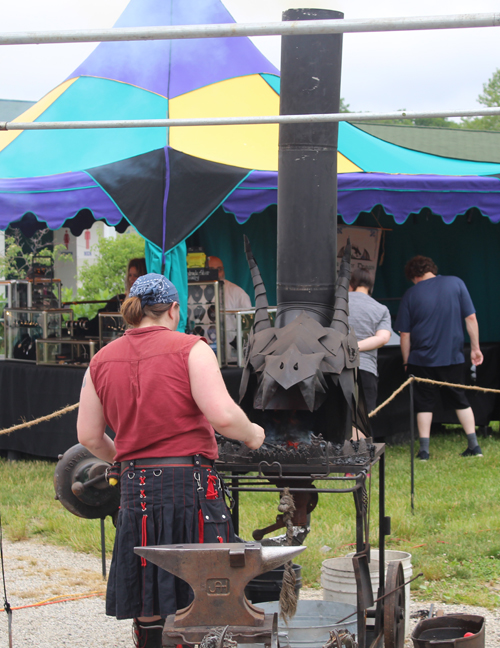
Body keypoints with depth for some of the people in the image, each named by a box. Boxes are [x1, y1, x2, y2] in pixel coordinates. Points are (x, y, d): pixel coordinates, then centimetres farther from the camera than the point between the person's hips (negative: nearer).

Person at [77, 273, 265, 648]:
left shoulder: (102, 361, 9)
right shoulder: (190, 349, -6)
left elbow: (88, 436, 11)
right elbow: (224, 416, -16)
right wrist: (252, 435, 4)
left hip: (135, 487, 4)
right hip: (191, 484, -4)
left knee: (148, 605, 11)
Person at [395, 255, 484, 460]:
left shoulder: (411, 294, -3)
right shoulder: (456, 283, -1)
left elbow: (405, 334, -1)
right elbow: (471, 318, -1)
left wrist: (407, 361, 10)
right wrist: (475, 347, 7)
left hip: (422, 359, -1)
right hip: (453, 357, 1)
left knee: (424, 403, 8)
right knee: (459, 400, 13)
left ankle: (424, 449, 3)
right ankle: (474, 445, 9)